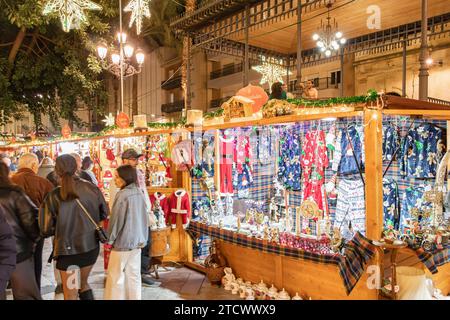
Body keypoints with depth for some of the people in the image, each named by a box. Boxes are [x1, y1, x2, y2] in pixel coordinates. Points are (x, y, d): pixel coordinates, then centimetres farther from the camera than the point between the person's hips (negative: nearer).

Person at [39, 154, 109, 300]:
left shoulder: (54, 196, -15)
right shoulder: (92, 189, -8)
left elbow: (46, 229, -10)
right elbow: (104, 213, 5)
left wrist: (60, 228, 10)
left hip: (67, 248, -3)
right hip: (91, 246, 3)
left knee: (70, 294, 13)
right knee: (83, 283, 28)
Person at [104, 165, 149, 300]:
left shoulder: (123, 195, -18)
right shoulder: (139, 194, 4)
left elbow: (116, 220, -16)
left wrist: (110, 238, -2)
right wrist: (143, 238, 18)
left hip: (122, 241, -7)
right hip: (137, 240, 7)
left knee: (116, 276, 7)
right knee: (133, 275, 14)